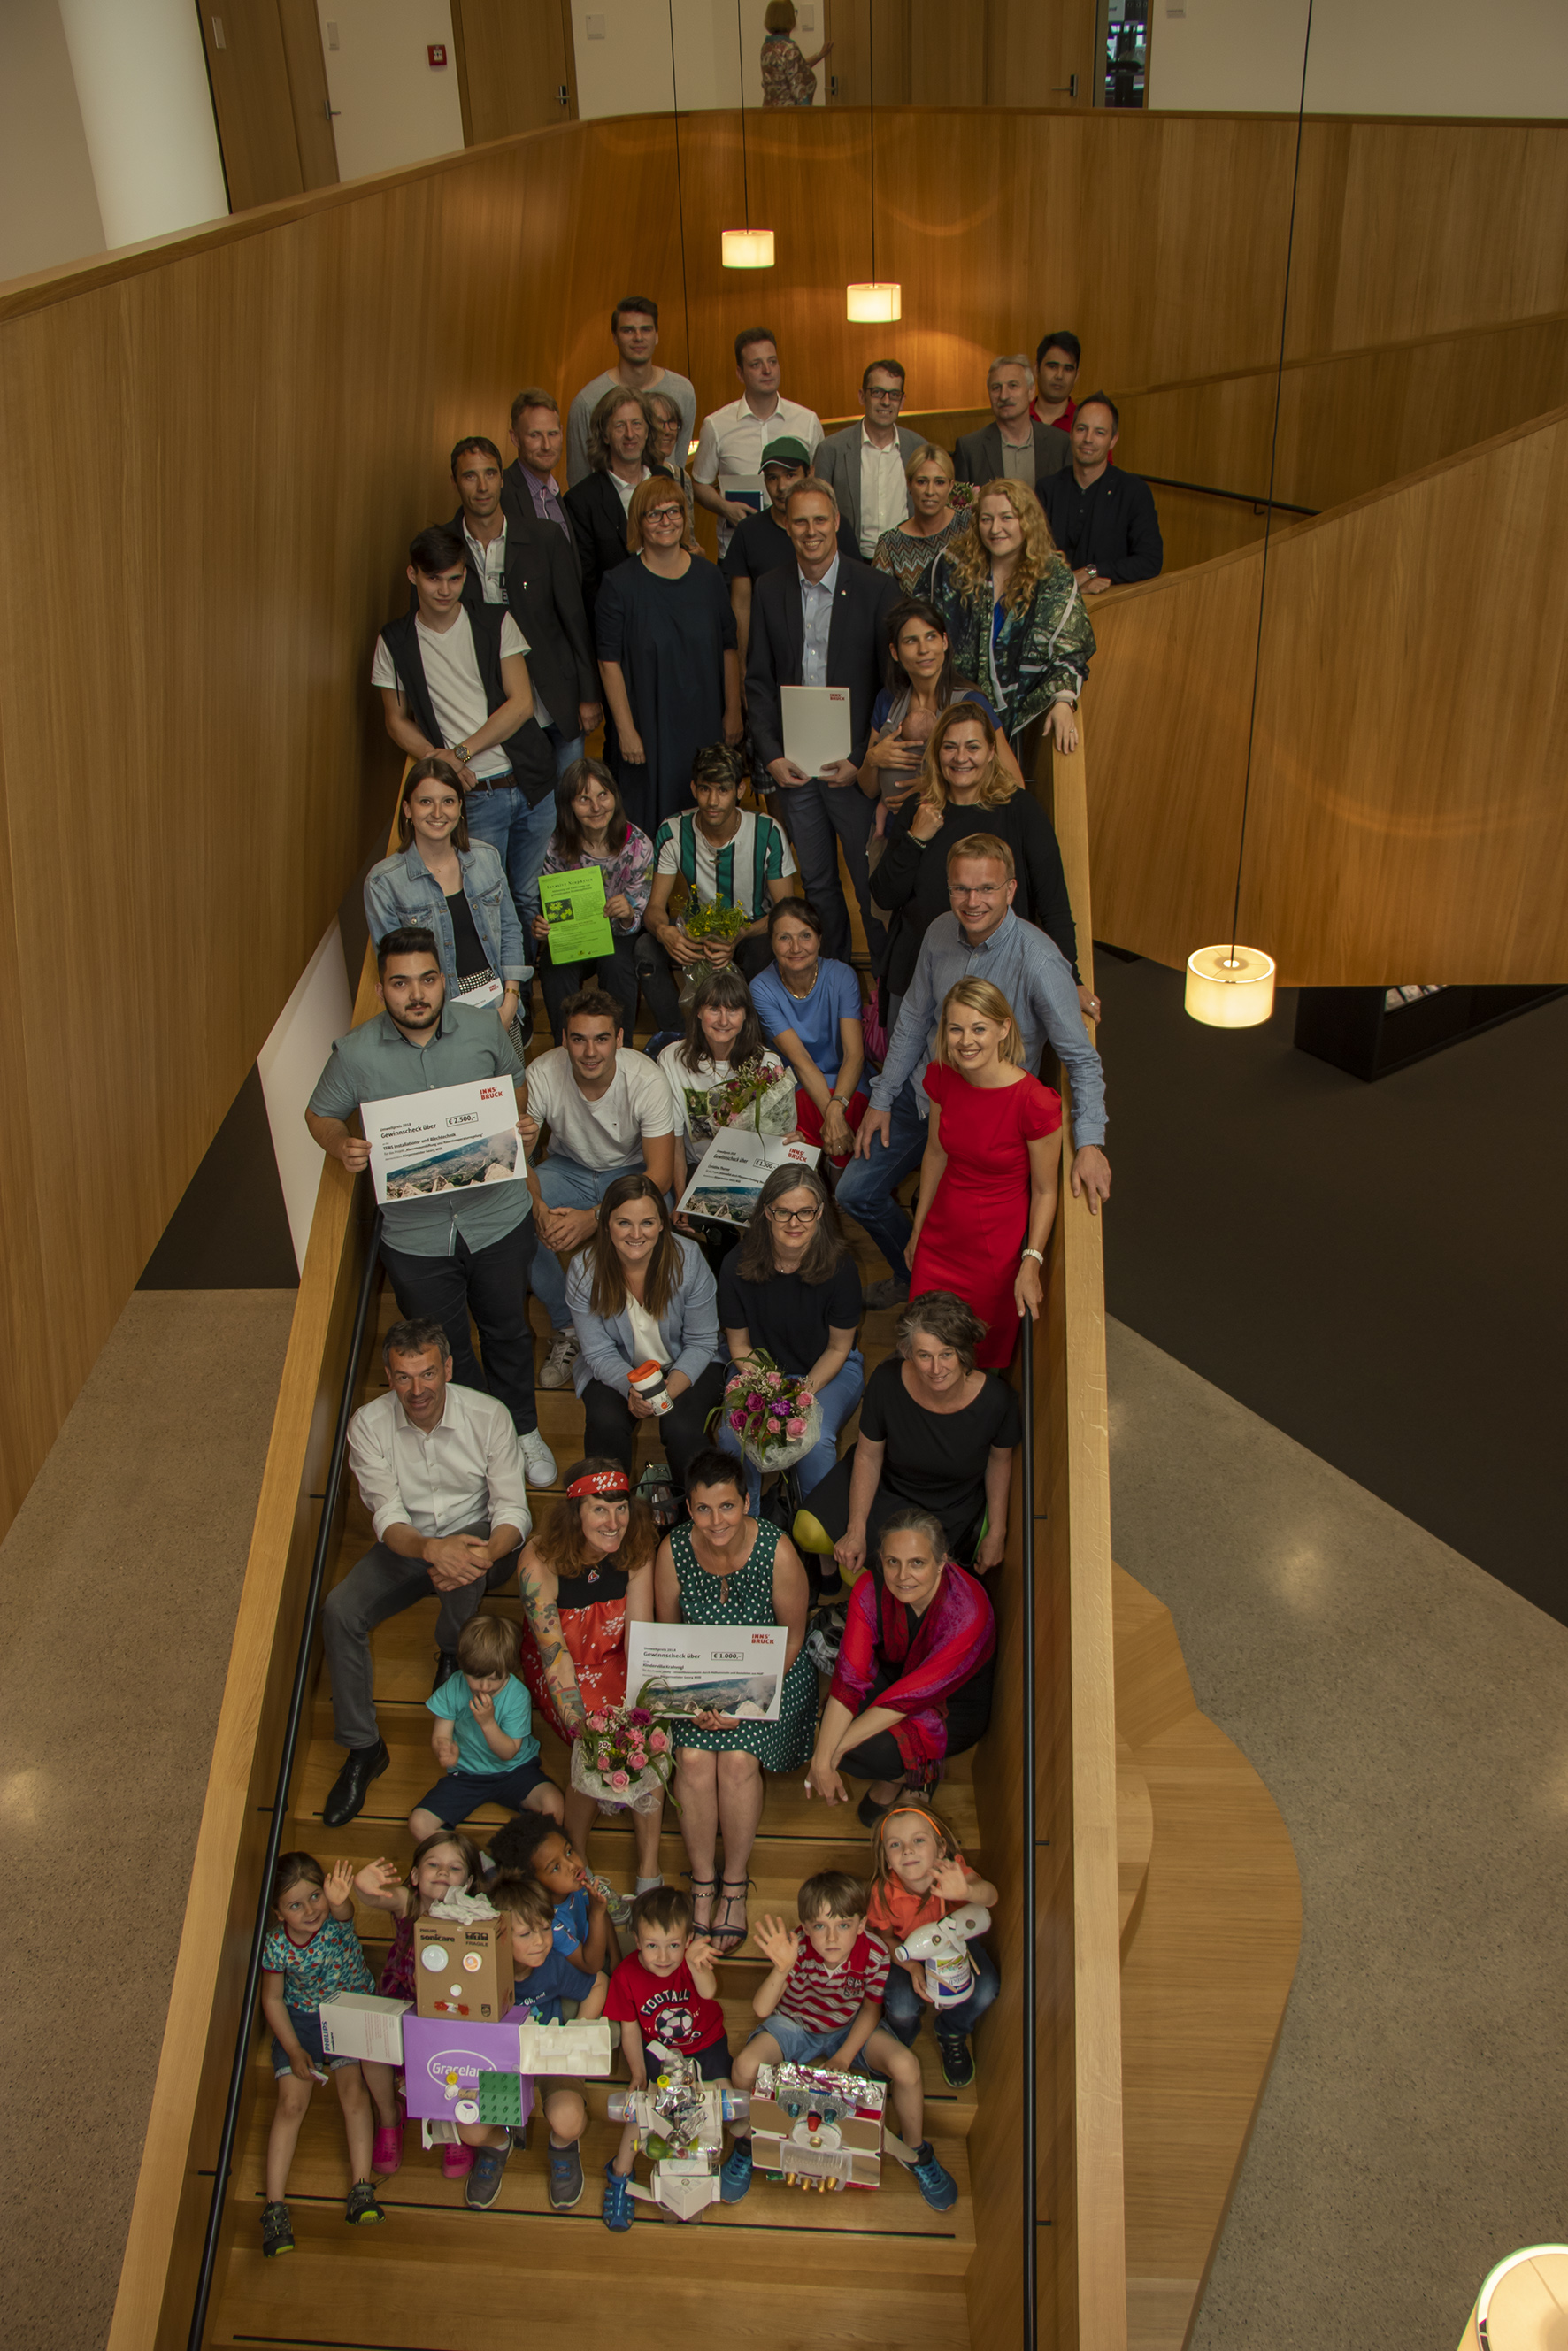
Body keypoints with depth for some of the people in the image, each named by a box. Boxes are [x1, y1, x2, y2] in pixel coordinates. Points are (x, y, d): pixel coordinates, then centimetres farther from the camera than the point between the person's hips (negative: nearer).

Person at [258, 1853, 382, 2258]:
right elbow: (272, 1999, -5)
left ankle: (361, 2186, -12)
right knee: (291, 2102, -11)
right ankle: (275, 2203, -6)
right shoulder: (276, 1944, -16)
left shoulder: (337, 1919, -21)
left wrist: (338, 1902, -72)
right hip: (299, 2020, 1)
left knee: (353, 2088, -17)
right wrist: (295, 2050, -12)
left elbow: (342, 1912, -46)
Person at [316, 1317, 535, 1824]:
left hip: (477, 1538, -2)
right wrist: (431, 1549, -42)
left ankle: (452, 1653, -3)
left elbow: (513, 1510, -16)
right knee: (339, 1611, -22)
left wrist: (485, 1553, -39)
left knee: (464, 1567, -37)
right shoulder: (369, 1424, -14)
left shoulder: (489, 1415, -17)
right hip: (407, 1544, 2)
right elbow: (387, 1518, -19)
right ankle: (362, 1749, -8)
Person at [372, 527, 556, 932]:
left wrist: (461, 751, -10)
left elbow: (521, 703, -2)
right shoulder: (395, 642, 5)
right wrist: (435, 758, -10)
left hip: (530, 781, 1)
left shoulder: (496, 622, 4)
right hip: (472, 794, -1)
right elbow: (397, 720, 10)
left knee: (534, 899, 4)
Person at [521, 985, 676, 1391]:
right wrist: (538, 1209, -36)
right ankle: (566, 1327, -5)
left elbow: (660, 1173, -26)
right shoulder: (542, 1075, -22)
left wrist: (594, 1217, -39)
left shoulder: (646, 1080, -26)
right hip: (568, 1167, 2)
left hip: (631, 1171, -2)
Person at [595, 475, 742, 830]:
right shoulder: (620, 584, -7)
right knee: (653, 825, 1)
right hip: (649, 729, -3)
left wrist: (733, 711, 5)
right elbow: (609, 662, -8)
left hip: (706, 724, 3)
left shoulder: (707, 576, 4)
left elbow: (729, 648, 8)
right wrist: (625, 729, -12)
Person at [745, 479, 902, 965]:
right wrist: (771, 755, -5)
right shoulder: (770, 590, 5)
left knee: (873, 884, 1)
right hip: (793, 766, 3)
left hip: (855, 765, -3)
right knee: (816, 882, 13)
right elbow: (758, 679, 7)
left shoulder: (875, 589, -6)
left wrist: (862, 760, -14)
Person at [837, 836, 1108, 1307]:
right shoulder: (940, 933, -8)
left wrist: (1089, 1144, -33)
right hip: (922, 1092, 6)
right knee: (855, 1192, 11)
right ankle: (913, 1275, 37)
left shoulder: (1038, 961, -26)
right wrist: (882, 1099, 9)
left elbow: (1081, 1059, -22)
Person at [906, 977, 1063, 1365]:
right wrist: (917, 1230, 14)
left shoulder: (1034, 1102, -25)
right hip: (941, 1235, 5)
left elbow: (1044, 1192, -13)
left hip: (997, 1246, -4)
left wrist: (1031, 1263, -17)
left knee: (985, 1354, 14)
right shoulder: (942, 1077, -8)